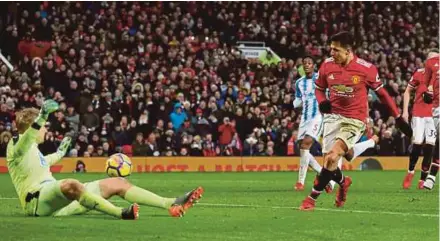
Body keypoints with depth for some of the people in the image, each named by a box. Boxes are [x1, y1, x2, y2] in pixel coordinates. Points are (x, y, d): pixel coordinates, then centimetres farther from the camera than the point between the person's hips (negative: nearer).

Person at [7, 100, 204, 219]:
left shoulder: (32, 149, 24)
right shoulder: (16, 145, -6)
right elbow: (27, 137, -31)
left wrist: (59, 153, 60)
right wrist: (42, 116, -47)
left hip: (54, 200, 10)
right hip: (36, 200, -9)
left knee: (116, 183, 2)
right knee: (70, 184, -43)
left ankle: (172, 204, -6)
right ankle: (121, 213, -53)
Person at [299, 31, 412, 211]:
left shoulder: (366, 69, -12)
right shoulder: (327, 65, -2)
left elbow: (381, 93, 1)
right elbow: (319, 88, 16)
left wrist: (398, 119, 5)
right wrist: (322, 102, -7)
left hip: (355, 121, -4)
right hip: (333, 117, 4)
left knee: (332, 157, -22)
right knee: (329, 161, 1)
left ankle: (312, 198, -12)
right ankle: (343, 182, 37)